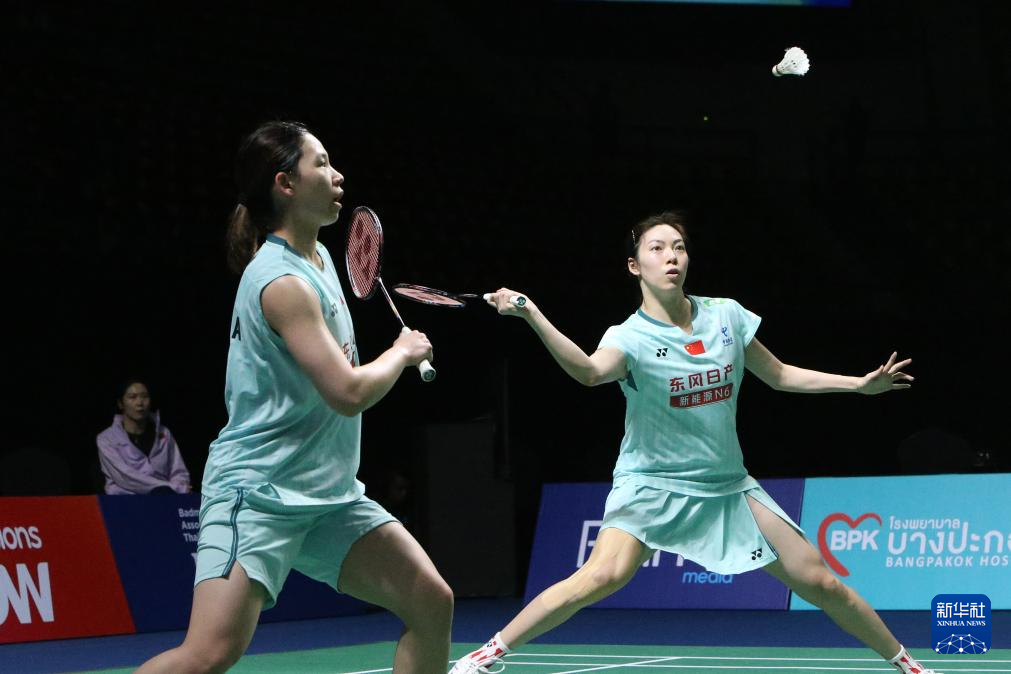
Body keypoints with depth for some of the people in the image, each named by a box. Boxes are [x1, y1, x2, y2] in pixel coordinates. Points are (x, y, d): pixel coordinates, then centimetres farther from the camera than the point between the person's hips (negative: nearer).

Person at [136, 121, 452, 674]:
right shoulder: (282, 282, -17)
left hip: (329, 494, 9)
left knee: (433, 603, -3)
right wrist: (401, 353, -5)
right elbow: (349, 393, -22)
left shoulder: (318, 256, 12)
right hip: (259, 494, -9)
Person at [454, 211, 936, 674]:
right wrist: (531, 316, -53)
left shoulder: (727, 316, -2)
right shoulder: (630, 337, -15)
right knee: (602, 576, -29)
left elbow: (779, 376, 12)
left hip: (728, 486, 4)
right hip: (651, 484, -4)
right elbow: (591, 372, -39)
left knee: (820, 583, 2)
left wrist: (861, 384, 8)